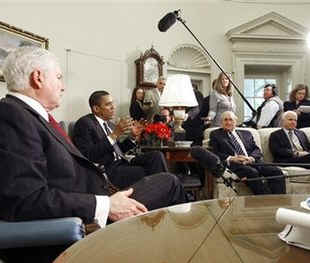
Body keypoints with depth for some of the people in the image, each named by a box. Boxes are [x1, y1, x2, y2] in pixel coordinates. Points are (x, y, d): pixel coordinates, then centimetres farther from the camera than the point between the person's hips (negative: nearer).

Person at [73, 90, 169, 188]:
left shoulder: (110, 124, 19)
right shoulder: (84, 123, -5)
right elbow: (89, 156, -17)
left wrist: (133, 136, 6)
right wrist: (114, 134, -21)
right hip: (106, 170, -7)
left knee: (157, 155, -13)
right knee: (149, 175, -24)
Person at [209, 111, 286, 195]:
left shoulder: (246, 133, 27)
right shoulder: (215, 134, 17)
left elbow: (257, 150, 16)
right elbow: (214, 153, 3)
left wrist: (251, 158, -8)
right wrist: (231, 158, -13)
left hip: (252, 162, 4)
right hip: (234, 164, -4)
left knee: (276, 171, -22)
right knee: (252, 173, -35)